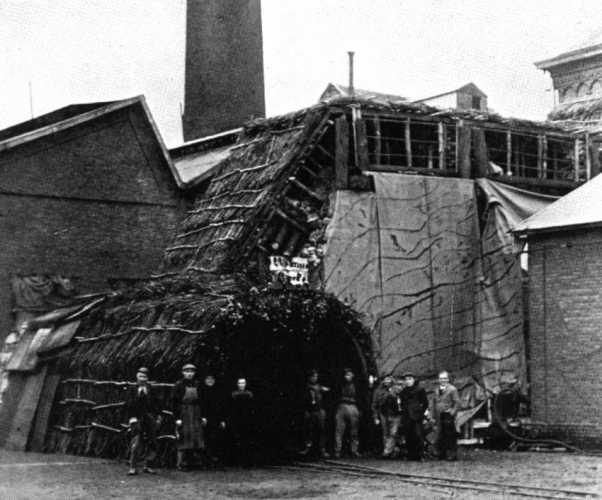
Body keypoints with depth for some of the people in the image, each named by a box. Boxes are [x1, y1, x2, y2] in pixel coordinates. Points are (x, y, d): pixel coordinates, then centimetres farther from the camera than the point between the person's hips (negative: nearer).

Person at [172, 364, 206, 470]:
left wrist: (203, 416, 9)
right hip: (183, 414, -5)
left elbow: (201, 401, 14)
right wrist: (177, 418, -11)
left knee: (196, 437, 0)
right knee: (184, 438, -6)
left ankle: (187, 461, 9)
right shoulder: (179, 385, -3)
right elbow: (174, 402, -5)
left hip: (195, 414, 5)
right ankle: (179, 463, 0)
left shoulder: (197, 384, 10)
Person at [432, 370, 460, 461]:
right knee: (440, 437, 6)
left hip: (448, 417, -6)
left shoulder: (452, 389, -3)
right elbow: (434, 403, 21)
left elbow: (457, 402, -6)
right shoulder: (437, 390, 18)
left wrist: (452, 412, -15)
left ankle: (452, 455, 0)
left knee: (450, 436, -5)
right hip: (439, 417, 6)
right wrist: (434, 415, 15)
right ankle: (442, 454, 13)